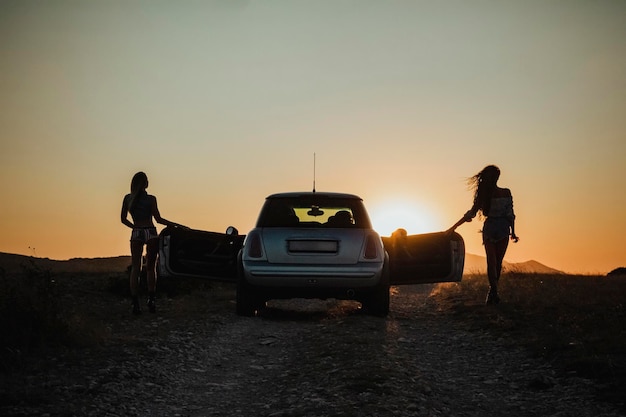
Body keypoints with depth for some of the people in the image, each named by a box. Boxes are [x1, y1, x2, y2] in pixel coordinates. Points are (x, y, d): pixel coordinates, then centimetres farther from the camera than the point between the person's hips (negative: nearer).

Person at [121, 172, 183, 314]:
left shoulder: (128, 198, 3)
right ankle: (151, 300, 6)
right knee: (150, 268, 9)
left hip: (136, 234, 2)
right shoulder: (151, 199, -5)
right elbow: (158, 219, -6)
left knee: (135, 268, 4)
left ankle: (135, 303, -6)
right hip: (151, 233, -2)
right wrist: (175, 224, 4)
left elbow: (123, 219, 7)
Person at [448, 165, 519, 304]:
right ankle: (493, 292, 11)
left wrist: (454, 227, 2)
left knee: (491, 261, 2)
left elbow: (471, 213, -4)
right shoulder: (506, 193, -8)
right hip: (503, 229, 0)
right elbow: (510, 214, -6)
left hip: (489, 229, 1)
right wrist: (513, 232, 5)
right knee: (498, 261, 9)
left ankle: (493, 291, -13)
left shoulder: (482, 194, -6)